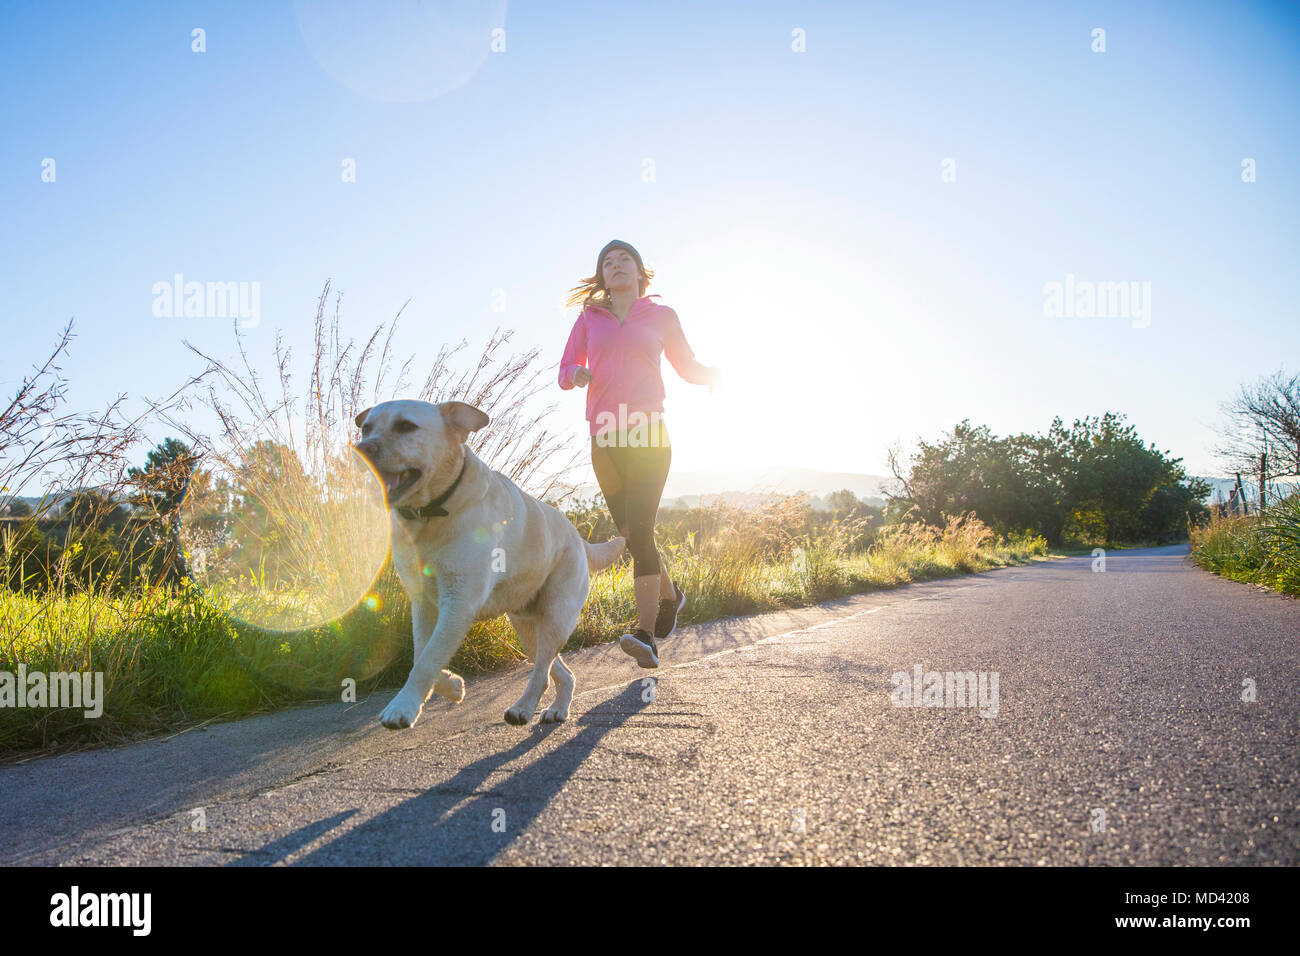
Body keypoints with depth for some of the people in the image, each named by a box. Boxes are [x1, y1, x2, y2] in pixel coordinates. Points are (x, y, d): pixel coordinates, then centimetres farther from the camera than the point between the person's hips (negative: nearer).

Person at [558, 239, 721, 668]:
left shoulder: (661, 316, 10)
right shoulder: (589, 318, 14)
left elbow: (688, 367, 16)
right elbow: (564, 372, 11)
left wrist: (713, 374, -6)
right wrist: (576, 375, -13)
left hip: (647, 436, -3)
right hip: (605, 439, 3)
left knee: (639, 529, -17)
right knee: (631, 533, 10)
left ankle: (647, 636, -21)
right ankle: (669, 595, 37)